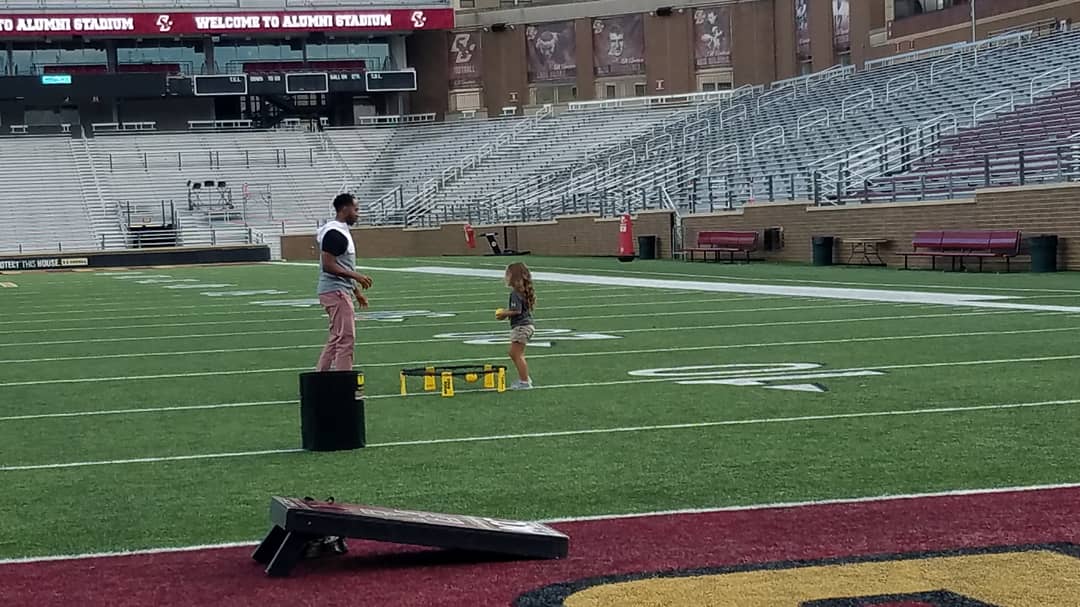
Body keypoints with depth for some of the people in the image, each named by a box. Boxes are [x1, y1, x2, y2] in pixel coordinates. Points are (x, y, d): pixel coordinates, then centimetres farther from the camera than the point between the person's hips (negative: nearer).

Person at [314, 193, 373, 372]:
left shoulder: (342, 231, 16)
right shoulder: (334, 234, -17)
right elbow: (328, 265, -23)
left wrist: (357, 290, 24)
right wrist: (356, 276, -21)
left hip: (341, 291, 11)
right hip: (336, 292, -11)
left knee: (336, 338, 14)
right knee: (346, 338, -8)